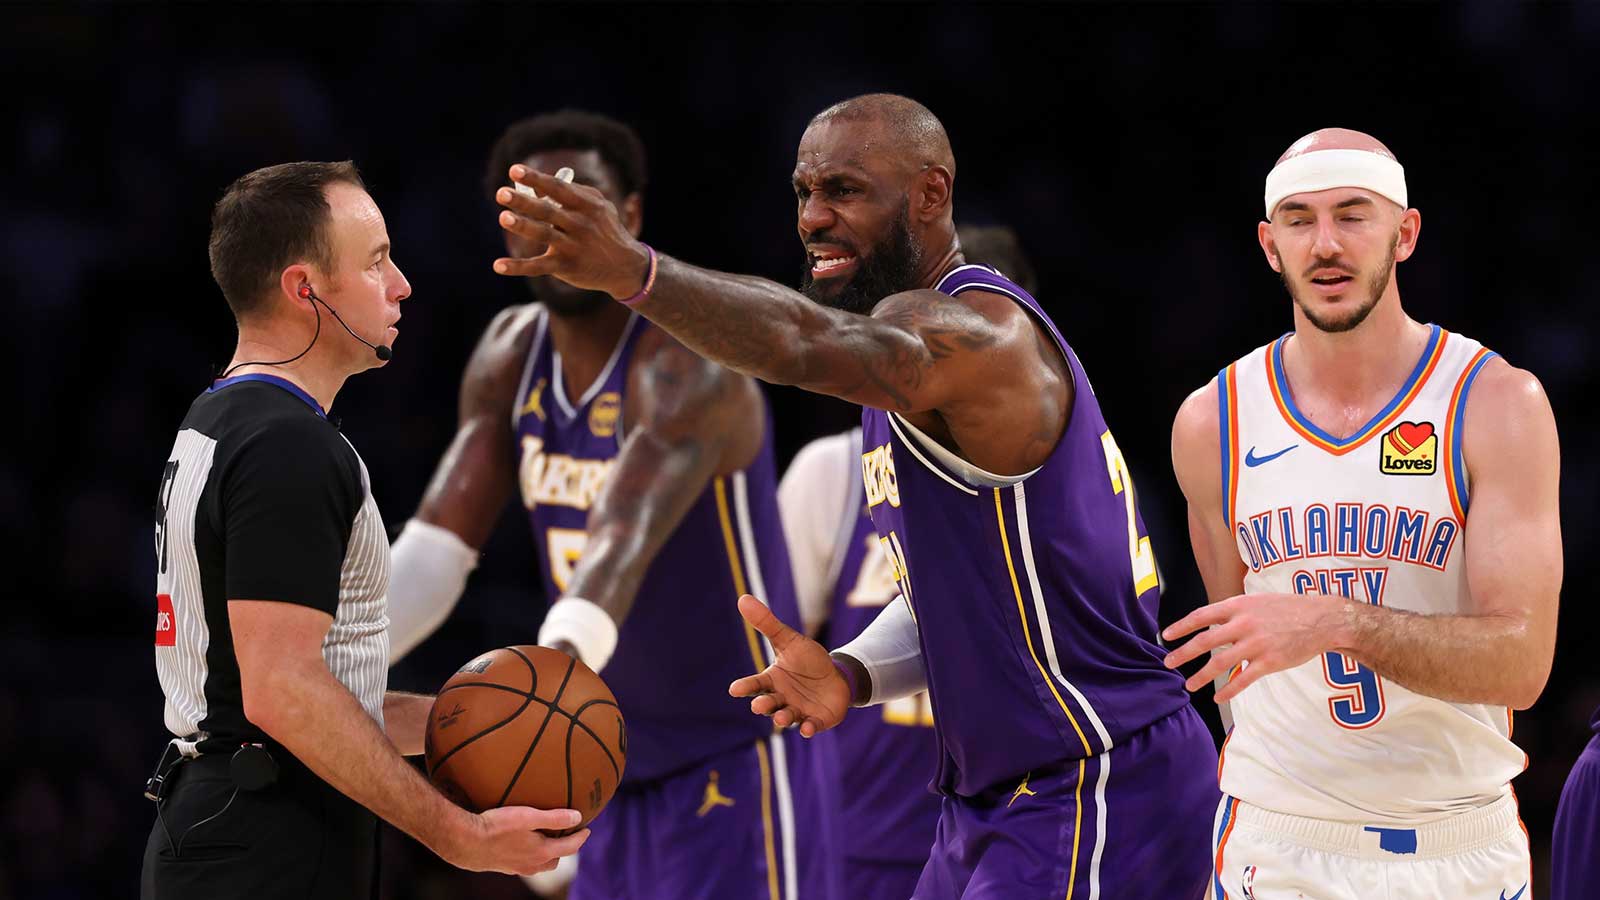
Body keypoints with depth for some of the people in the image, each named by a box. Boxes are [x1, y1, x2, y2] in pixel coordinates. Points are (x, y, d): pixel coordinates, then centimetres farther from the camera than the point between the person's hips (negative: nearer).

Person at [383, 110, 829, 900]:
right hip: (626, 773, 8)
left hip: (733, 768, -8)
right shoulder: (510, 354, 4)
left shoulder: (686, 362, -22)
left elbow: (629, 535, -39)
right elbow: (439, 540, -2)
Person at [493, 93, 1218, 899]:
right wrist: (854, 674, 0)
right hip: (998, 799, 10)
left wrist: (637, 275, -57)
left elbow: (813, 344, -41)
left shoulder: (979, 332, -19)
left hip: (1101, 795, -10)